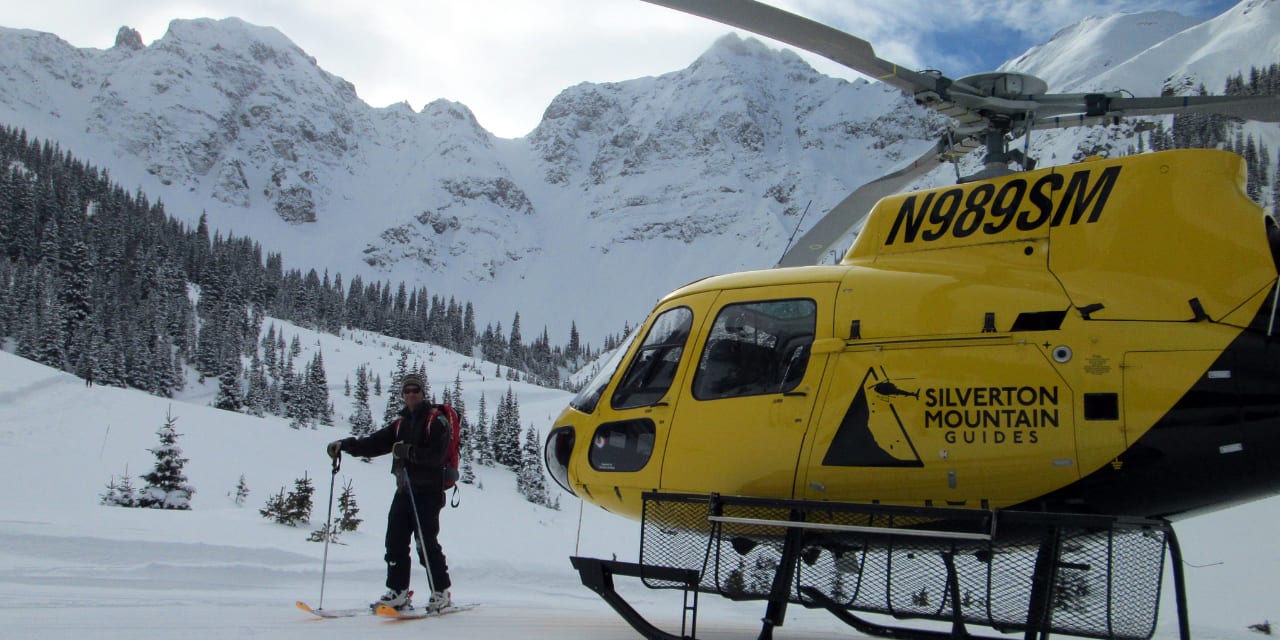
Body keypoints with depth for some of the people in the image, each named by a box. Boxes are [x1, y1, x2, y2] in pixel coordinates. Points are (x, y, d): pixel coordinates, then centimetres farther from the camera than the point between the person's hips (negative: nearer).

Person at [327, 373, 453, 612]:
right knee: (395, 542, 3)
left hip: (428, 491, -7)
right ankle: (398, 592, 11)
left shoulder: (436, 421, -3)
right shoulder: (401, 424, 19)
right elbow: (375, 443, 12)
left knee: (426, 542, -9)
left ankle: (441, 592, 1)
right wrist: (345, 445, -1)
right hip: (404, 490, 7)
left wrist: (409, 452, -28)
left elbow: (436, 455, -16)